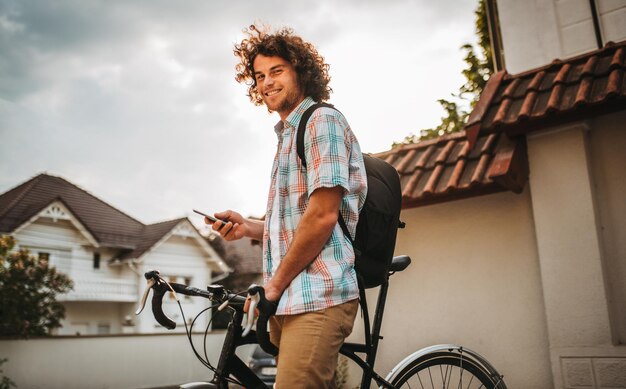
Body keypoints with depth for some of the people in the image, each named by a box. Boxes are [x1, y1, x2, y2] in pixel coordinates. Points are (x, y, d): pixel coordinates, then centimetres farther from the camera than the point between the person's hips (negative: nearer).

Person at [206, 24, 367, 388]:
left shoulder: (322, 120, -7)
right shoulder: (289, 134, 23)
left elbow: (323, 217, -17)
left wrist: (274, 284, -10)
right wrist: (248, 226, 6)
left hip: (317, 298, -9)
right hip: (291, 300, 9)